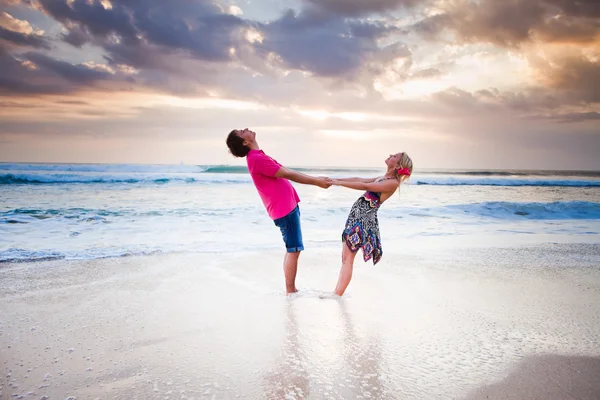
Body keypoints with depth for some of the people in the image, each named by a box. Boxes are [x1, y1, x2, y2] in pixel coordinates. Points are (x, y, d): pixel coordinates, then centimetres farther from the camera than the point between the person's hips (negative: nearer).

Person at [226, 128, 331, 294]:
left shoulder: (258, 157, 16)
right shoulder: (257, 158, -17)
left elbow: (287, 172, 18)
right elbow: (288, 175, -17)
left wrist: (315, 179, 18)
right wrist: (315, 182, -13)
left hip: (288, 206, 10)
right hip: (285, 209, -10)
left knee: (292, 249, 13)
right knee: (294, 249, -7)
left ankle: (291, 290, 19)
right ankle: (290, 291, 0)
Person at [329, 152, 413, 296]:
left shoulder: (393, 183, -12)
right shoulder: (383, 178, 16)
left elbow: (364, 186, -16)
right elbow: (359, 179, 21)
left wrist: (339, 183, -13)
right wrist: (335, 179, 17)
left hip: (364, 219, -9)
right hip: (356, 215, 9)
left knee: (347, 258, -10)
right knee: (346, 258, 7)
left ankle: (336, 296, -8)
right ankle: (336, 294, 10)